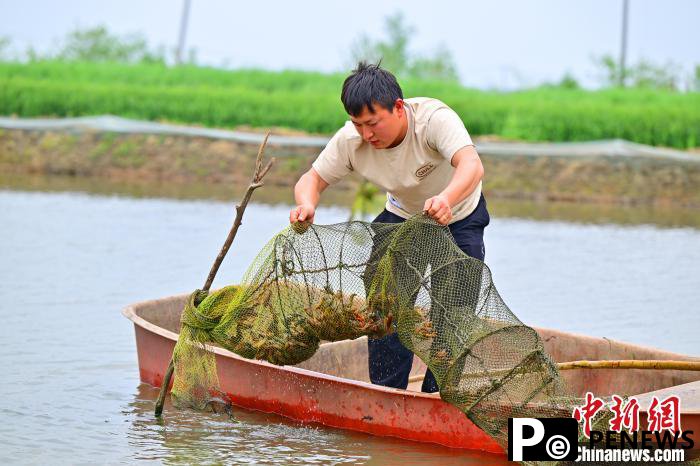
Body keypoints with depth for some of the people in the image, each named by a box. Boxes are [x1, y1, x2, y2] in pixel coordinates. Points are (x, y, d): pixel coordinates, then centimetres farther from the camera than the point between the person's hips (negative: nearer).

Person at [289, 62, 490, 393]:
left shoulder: (434, 118, -38)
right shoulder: (350, 140, -25)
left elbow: (471, 165, -53)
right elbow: (313, 178, -18)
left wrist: (447, 198, -75)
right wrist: (307, 204, -43)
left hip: (460, 218, -3)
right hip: (402, 215, 3)